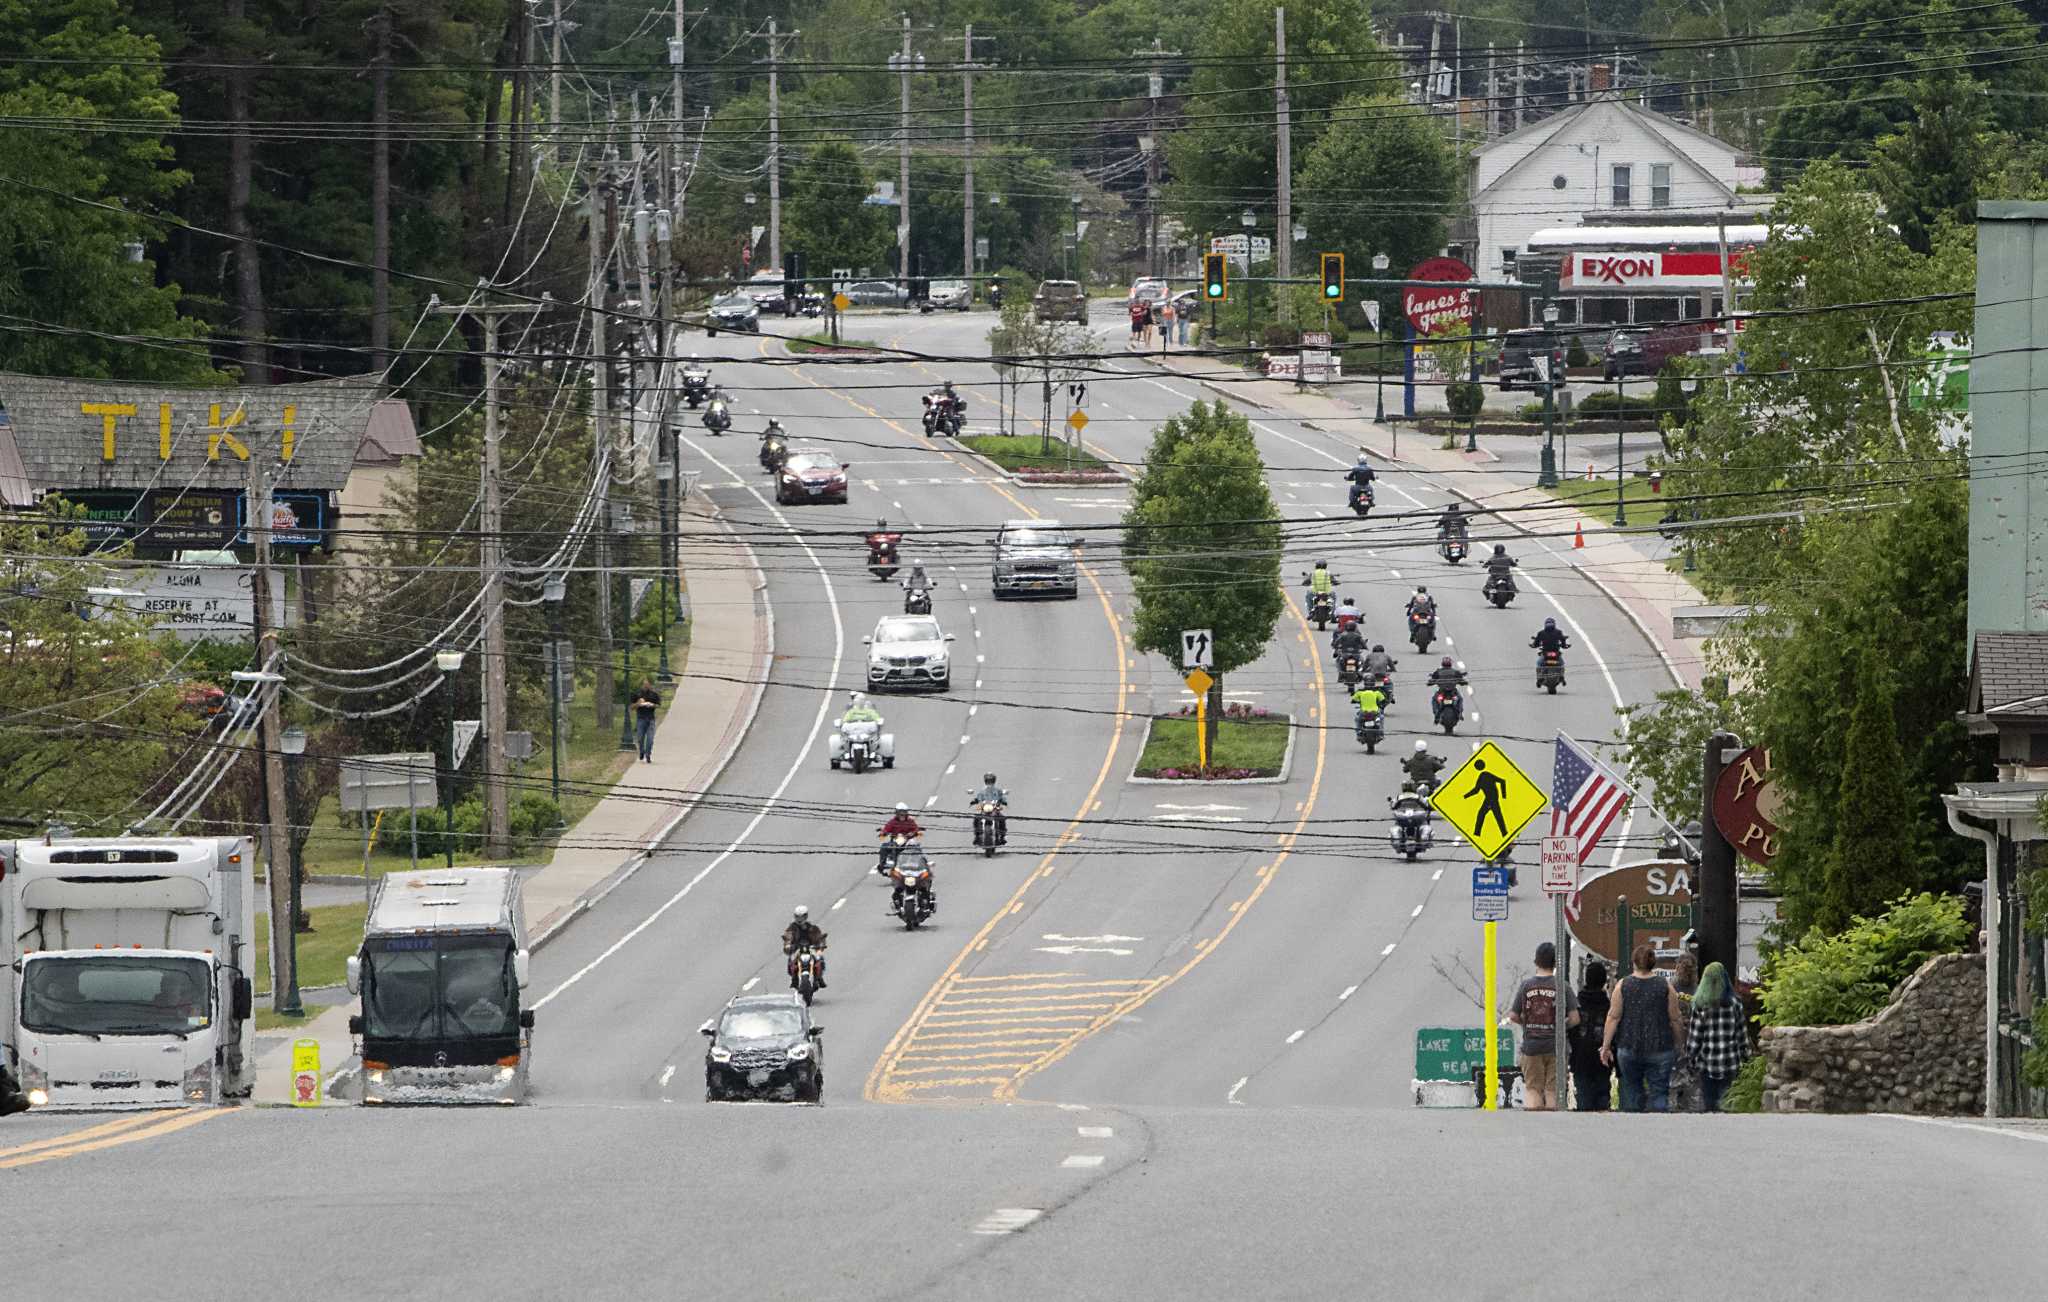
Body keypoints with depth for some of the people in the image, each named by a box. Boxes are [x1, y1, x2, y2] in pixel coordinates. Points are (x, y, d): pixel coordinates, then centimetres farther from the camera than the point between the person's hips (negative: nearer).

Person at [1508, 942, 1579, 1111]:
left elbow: (1513, 1016, 1)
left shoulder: (1526, 985, -1)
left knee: (1532, 1088, 5)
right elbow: (1574, 1019, -8)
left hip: (1531, 1045, 1)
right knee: (1553, 1090, 5)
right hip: (1555, 1046, -1)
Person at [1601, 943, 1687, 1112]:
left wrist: (1606, 1046, 2)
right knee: (1659, 1092, -1)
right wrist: (1680, 1045, 13)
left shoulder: (1624, 985, -2)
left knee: (1632, 1091, 13)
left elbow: (1613, 1017, -3)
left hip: (1628, 1048, 1)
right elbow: (1675, 1019, 0)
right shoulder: (1666, 986, -3)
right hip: (1659, 1049, -1)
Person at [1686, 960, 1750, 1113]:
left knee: (1708, 1100, 5)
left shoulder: (1701, 1005, -7)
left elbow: (1695, 1035, -4)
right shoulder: (1735, 1003, -2)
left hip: (1706, 1061, -1)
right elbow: (1742, 1032, 3)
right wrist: (1745, 1056, 12)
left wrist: (1690, 1057, 5)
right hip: (1730, 1063, 1)